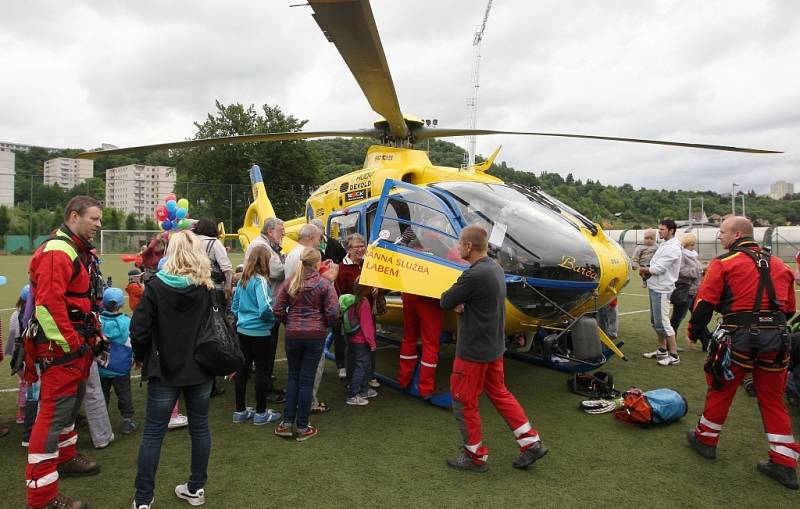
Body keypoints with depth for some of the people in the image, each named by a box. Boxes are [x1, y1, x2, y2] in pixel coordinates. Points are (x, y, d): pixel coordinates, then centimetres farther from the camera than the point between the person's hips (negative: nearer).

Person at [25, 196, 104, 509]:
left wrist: (94, 335, 17)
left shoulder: (82, 252, 15)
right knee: (54, 413, -5)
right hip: (61, 349, -10)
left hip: (80, 345, 10)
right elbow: (48, 305, -25)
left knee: (71, 404, 23)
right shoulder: (56, 252, -18)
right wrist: (71, 345, -20)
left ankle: (65, 457, 42)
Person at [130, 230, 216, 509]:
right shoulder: (209, 288, -5)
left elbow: (139, 330, -12)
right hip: (201, 369, 2)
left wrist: (143, 358, 6)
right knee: (199, 427, 15)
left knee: (153, 433, 9)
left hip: (165, 370, -2)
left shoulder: (156, 286, -11)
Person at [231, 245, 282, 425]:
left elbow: (234, 305, 14)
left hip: (243, 330, 7)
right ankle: (261, 413, 13)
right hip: (260, 332, -7)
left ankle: (240, 411, 25)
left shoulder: (243, 279, 6)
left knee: (243, 368, 14)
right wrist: (275, 317, -7)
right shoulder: (260, 280, -17)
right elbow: (265, 308, -26)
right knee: (262, 370, 4)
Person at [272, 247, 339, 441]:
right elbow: (333, 312, -11)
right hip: (316, 335, -2)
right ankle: (303, 427, 12)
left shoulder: (289, 283, 1)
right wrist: (326, 325, 8)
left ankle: (287, 423, 16)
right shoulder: (324, 284, -7)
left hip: (292, 334, 2)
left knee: (293, 376, 17)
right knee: (307, 379, 5)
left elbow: (277, 311, -1)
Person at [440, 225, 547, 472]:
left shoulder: (474, 275, -26)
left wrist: (454, 300, 2)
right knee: (499, 393, 21)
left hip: (473, 350, -9)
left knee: (463, 402, 8)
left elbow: (445, 302, -19)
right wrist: (460, 303, -10)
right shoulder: (496, 268, 5)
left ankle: (475, 455, 22)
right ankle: (531, 443, 25)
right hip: (494, 347, 9)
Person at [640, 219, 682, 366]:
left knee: (662, 322, -8)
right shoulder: (664, 245, 14)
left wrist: (644, 269, -3)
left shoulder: (672, 248, -16)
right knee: (656, 321, 17)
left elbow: (659, 268, -21)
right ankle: (662, 350, 28)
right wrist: (647, 271, -1)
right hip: (655, 287, 10)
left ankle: (674, 355, -1)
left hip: (662, 289, -10)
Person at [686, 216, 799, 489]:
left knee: (721, 389, 12)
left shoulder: (724, 263, -4)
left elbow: (705, 303, -7)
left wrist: (694, 333, 4)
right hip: (777, 338, 5)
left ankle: (705, 438, 28)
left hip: (739, 336, -5)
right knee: (773, 399, 14)